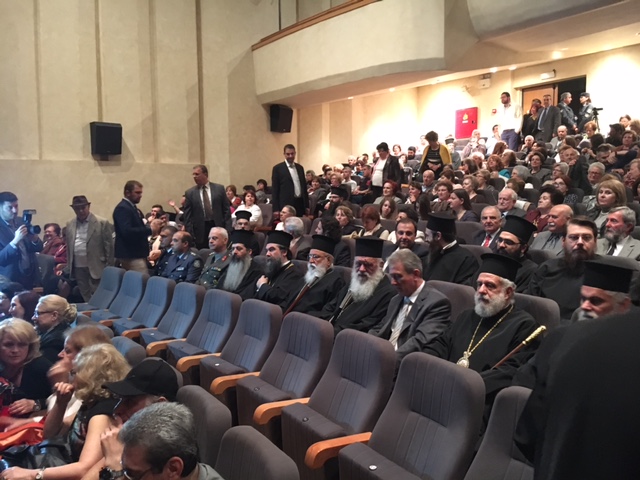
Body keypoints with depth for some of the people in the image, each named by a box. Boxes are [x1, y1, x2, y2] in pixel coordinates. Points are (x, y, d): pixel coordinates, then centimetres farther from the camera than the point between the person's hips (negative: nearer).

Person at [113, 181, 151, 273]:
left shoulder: (132, 207, 17)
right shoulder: (122, 208, -14)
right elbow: (127, 231, -26)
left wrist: (148, 226, 4)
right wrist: (149, 229, -23)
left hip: (136, 254, 10)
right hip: (131, 256, -10)